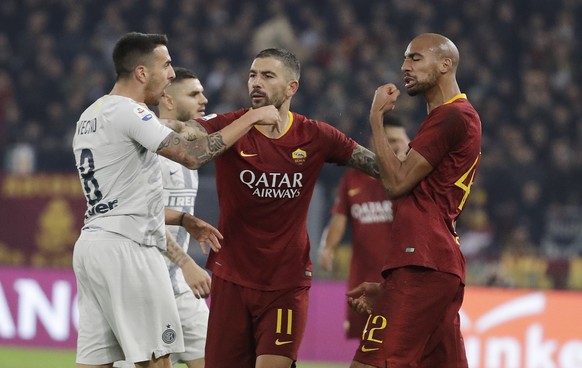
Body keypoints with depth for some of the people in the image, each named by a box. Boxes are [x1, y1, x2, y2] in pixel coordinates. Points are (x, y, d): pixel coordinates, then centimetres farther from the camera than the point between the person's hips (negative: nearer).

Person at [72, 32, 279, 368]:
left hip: (92, 243, 9)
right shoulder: (128, 112, -11)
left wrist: (186, 220, 21)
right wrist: (252, 117, -12)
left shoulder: (92, 116, 19)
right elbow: (193, 155, -21)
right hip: (127, 248, -9)